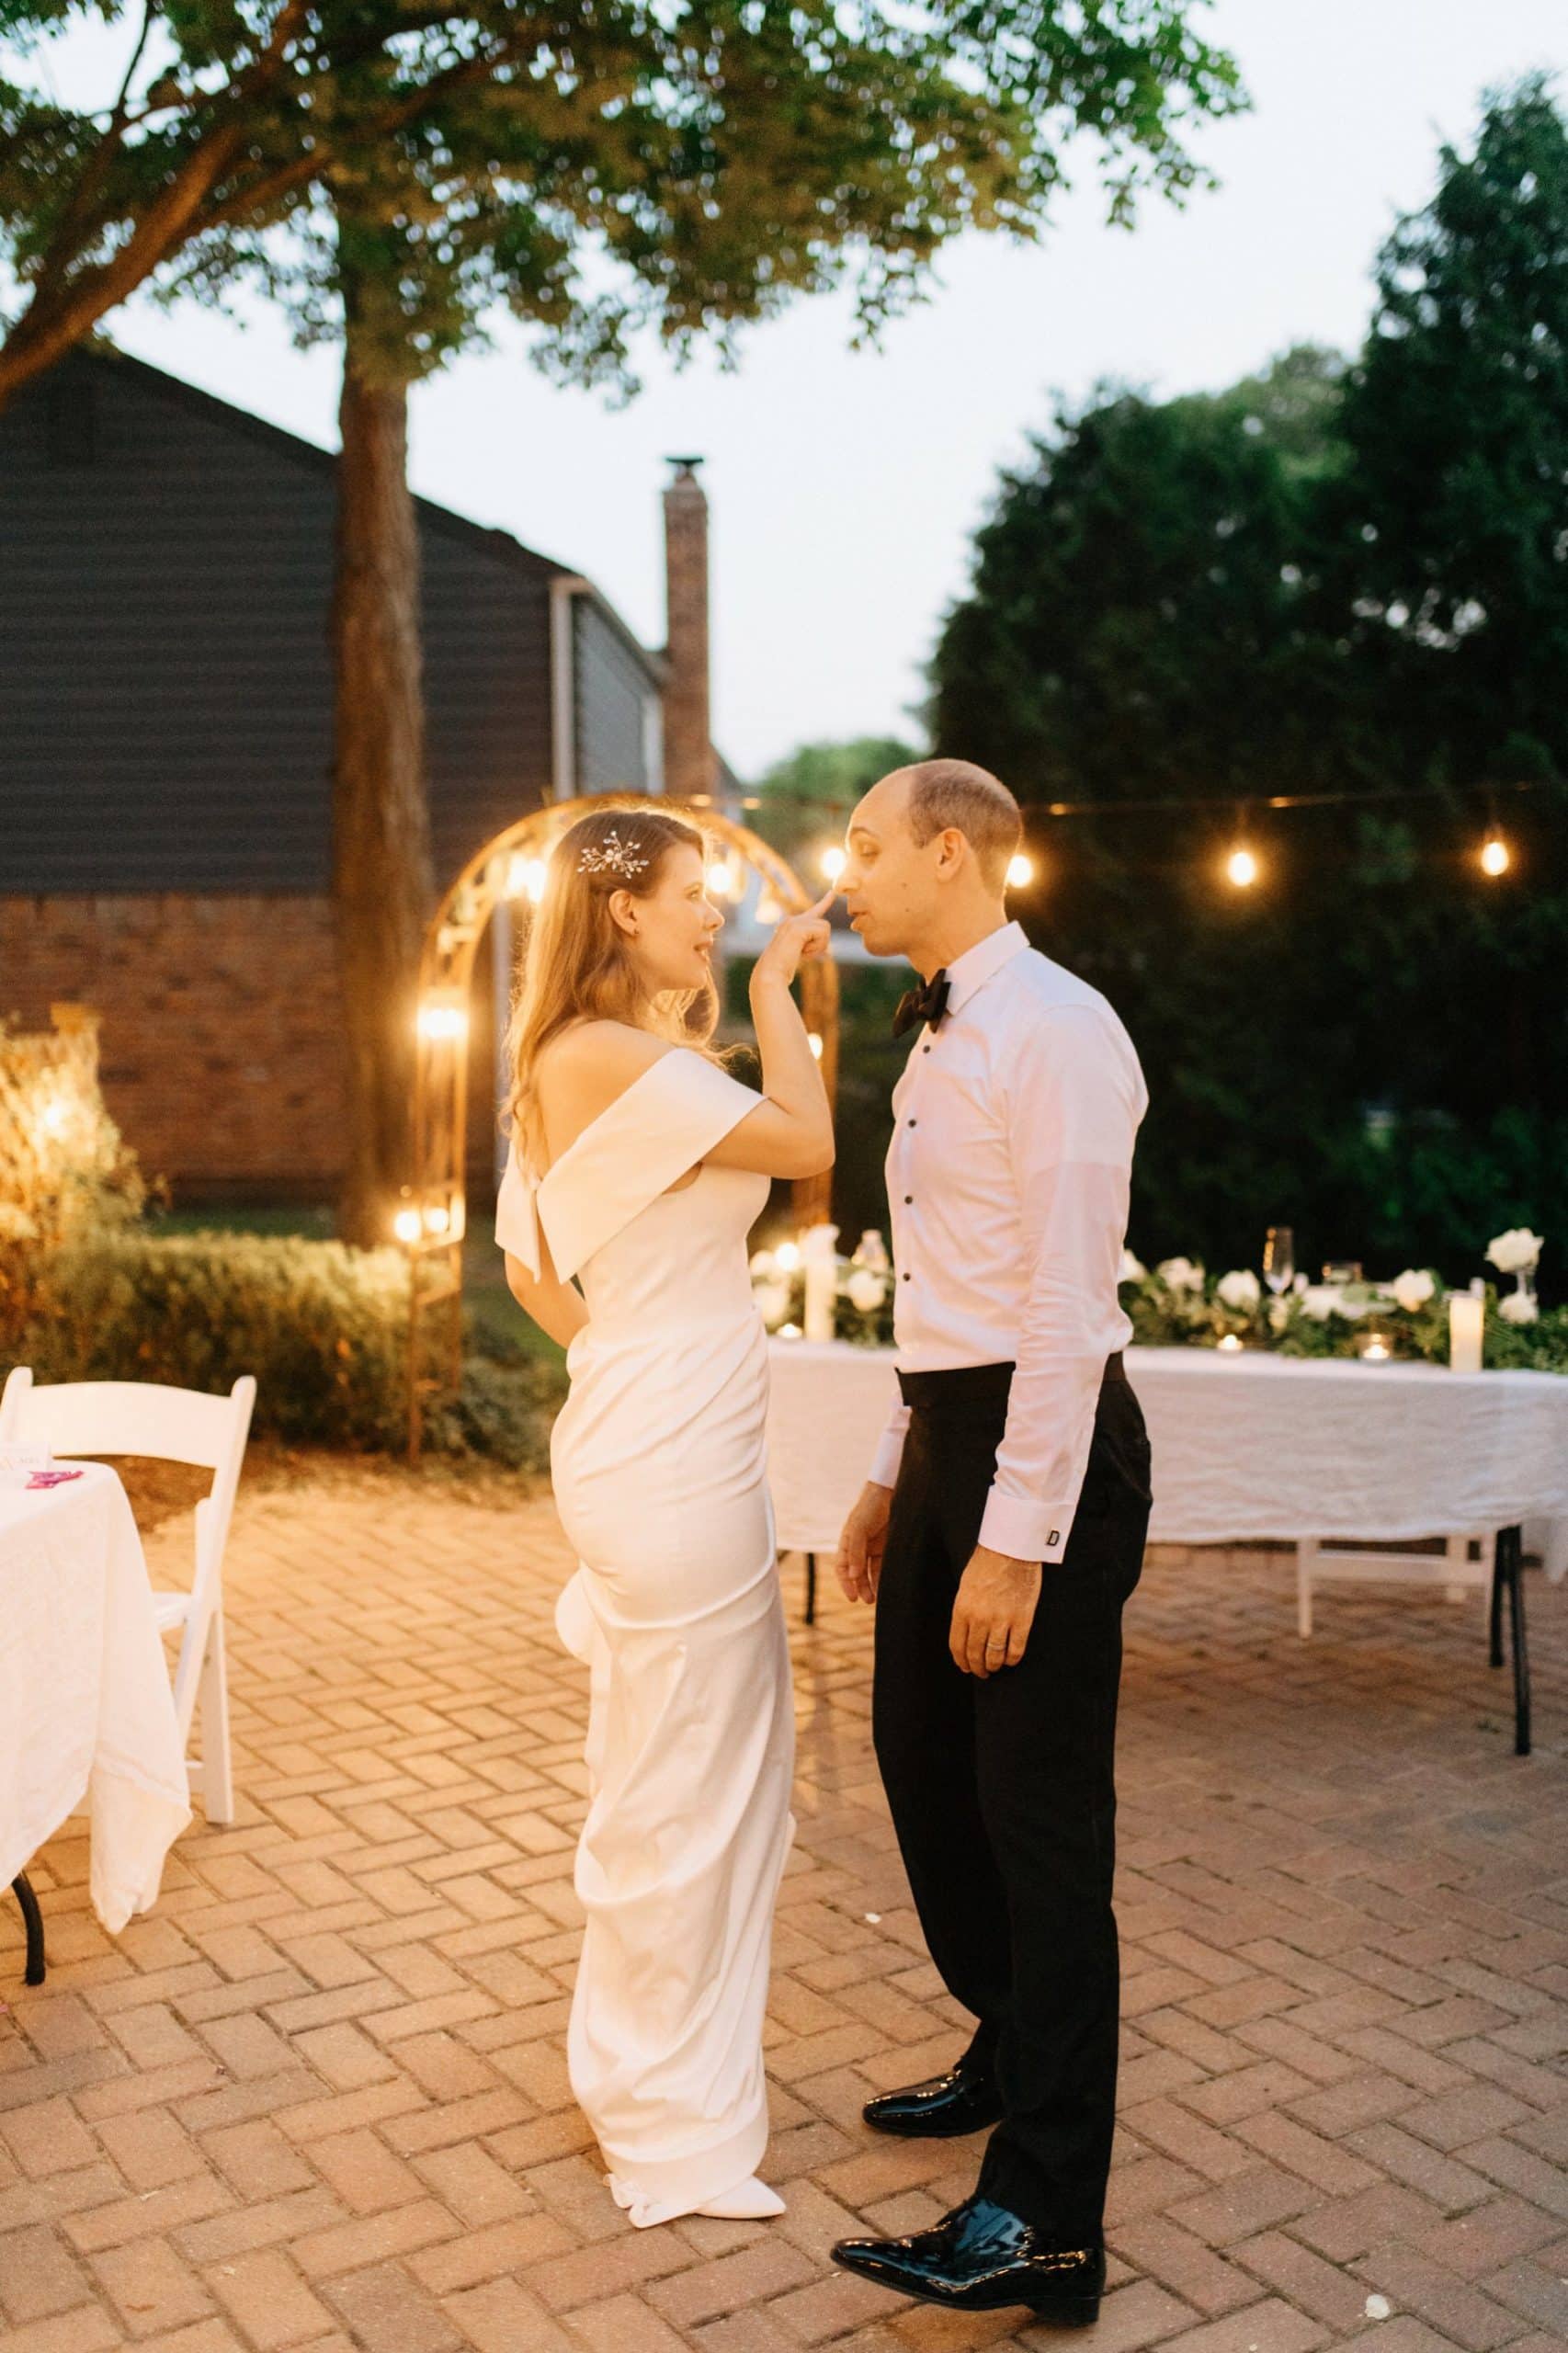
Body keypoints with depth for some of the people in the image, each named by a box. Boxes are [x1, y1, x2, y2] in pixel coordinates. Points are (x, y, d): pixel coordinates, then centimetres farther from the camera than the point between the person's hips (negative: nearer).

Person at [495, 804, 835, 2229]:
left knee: (715, 1766, 22)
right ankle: (675, 2127, 21)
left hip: (652, 1439, 11)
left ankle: (640, 2065, 40)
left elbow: (527, 1264, 19)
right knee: (685, 1790, 3)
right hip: (674, 1460, -11)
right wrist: (772, 984, -6)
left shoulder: (568, 1068, 15)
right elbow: (807, 1143, -16)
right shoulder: (610, 1059, -18)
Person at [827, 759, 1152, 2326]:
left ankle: (1045, 2224, 9)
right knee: (920, 1754, 20)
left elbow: (1067, 1303, -21)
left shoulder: (1052, 1029, -15)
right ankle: (1009, 2046, 42)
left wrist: (1016, 1537, -23)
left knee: (1040, 1815, -3)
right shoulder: (937, 1039, 15)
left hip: (1044, 1447, -10)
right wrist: (892, 1476, 19)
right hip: (946, 1433, 10)